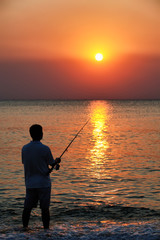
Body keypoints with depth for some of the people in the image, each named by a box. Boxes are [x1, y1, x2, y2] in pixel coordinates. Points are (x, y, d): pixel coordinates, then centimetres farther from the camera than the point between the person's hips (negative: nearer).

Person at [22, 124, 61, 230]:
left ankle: (25, 227, 14)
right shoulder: (45, 149, -13)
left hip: (30, 183, 4)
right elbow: (52, 164, -1)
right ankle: (46, 229, 6)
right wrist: (57, 161, 22)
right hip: (43, 183, -4)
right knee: (45, 208, 2)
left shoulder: (24, 149, 1)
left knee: (27, 207, 10)